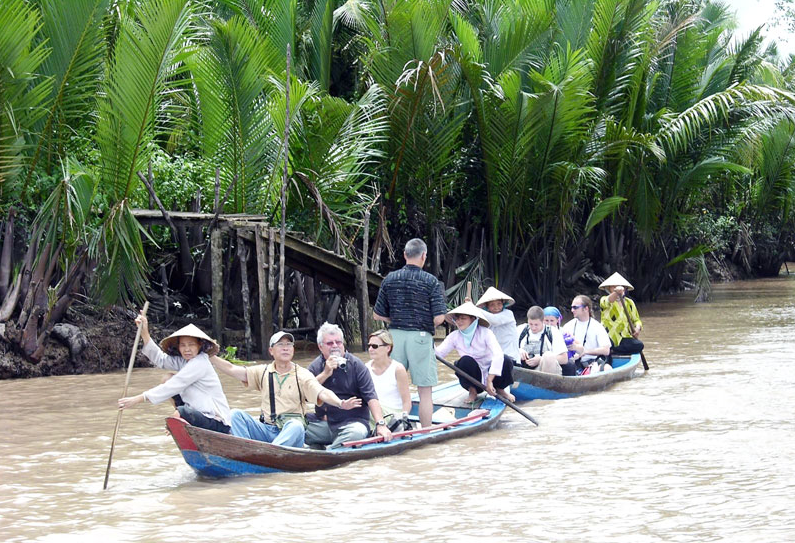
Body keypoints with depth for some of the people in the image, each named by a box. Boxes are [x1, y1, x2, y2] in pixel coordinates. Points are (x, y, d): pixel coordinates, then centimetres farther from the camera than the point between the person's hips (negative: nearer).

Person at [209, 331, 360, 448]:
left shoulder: (302, 375, 3)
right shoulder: (264, 372, 14)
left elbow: (322, 393, -12)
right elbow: (231, 369, 10)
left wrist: (340, 403, -32)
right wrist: (210, 356, -1)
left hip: (292, 430, -4)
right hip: (266, 431, 4)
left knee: (295, 425, -36)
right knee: (236, 414, -15)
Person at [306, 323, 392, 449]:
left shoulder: (356, 365, 0)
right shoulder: (315, 366, 9)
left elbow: (371, 397, -8)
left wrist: (381, 425, -22)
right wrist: (325, 373, -13)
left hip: (353, 421, -2)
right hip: (323, 423, 3)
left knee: (357, 432, -37)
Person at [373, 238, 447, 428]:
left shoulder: (389, 279, 4)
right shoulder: (431, 282, -7)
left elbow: (377, 315, 6)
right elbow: (439, 318, -12)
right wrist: (426, 324, 9)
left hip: (395, 335, 4)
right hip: (421, 336, -4)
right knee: (425, 391, 3)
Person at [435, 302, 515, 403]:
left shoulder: (485, 333, -15)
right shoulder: (454, 336, -4)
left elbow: (498, 355, -28)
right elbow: (439, 352, -15)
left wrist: (489, 381, -37)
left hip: (490, 375, -1)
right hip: (472, 378, 1)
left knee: (506, 360, -29)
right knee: (465, 360, -30)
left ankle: (500, 390, 1)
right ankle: (472, 391, -5)